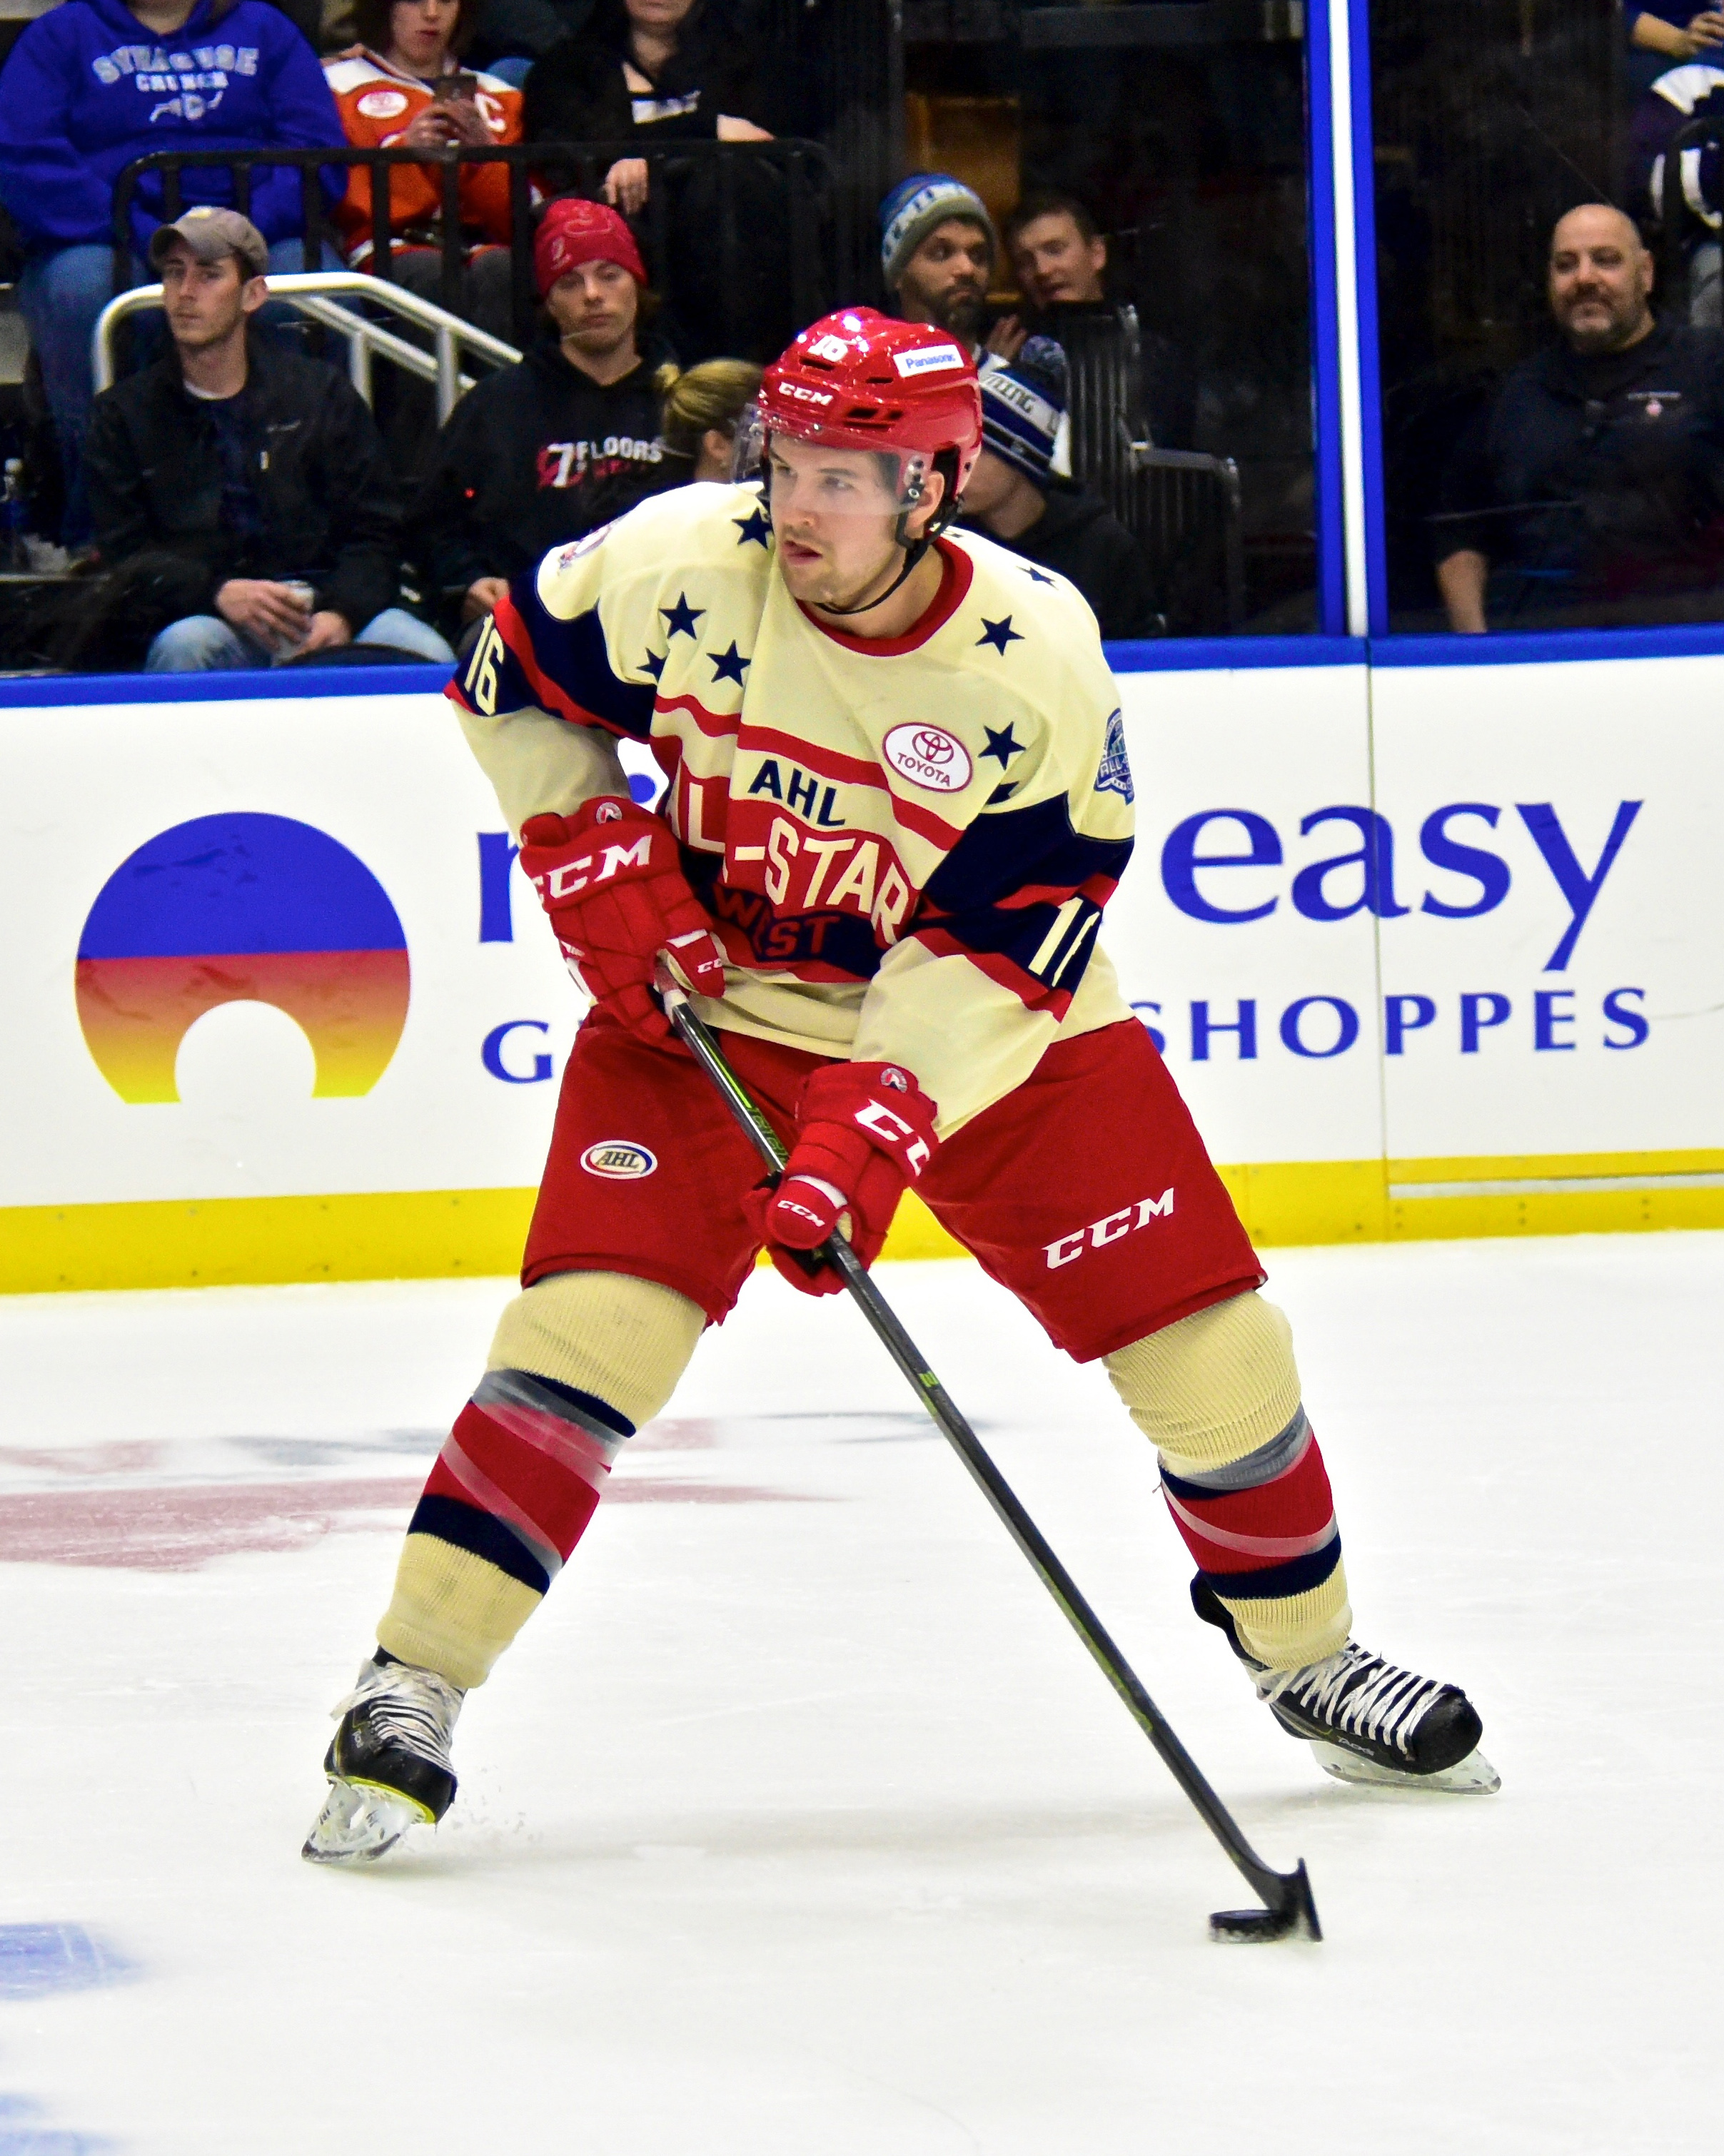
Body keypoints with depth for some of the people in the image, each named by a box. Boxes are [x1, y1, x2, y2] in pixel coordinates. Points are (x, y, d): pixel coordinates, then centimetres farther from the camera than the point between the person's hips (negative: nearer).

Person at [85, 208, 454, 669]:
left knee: (428, 656, -31)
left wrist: (341, 614, -13)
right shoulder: (124, 414, 13)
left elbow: (372, 534, 9)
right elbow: (125, 557, 5)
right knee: (182, 646, -37)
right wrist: (218, 594, -15)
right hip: (210, 620, 0)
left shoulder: (322, 393, 15)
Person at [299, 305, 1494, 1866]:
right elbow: (513, 676, 0)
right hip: (707, 996, 0)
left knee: (1204, 1330, -2)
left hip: (993, 1026, 0)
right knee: (593, 1316, -20)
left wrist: (880, 1118, -33)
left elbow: (1005, 944, -23)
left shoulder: (1038, 658, -23)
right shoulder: (684, 566, -20)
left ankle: (1307, 1651, 22)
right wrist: (587, 846, -12)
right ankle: (410, 1689, -14)